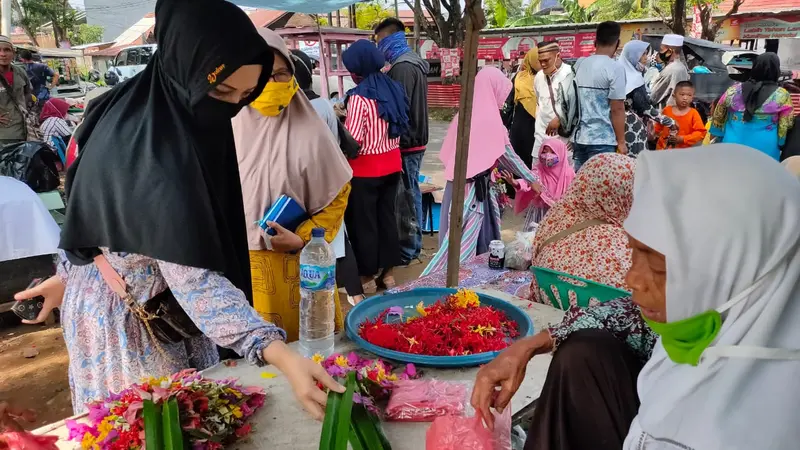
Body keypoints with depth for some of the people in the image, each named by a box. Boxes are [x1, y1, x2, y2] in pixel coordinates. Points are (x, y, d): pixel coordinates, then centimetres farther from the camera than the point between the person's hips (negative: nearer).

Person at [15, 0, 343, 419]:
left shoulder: (141, 112, -5)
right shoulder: (149, 154, -34)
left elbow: (96, 216, 6)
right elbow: (192, 278, -39)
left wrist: (69, 275, 16)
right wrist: (279, 353, -48)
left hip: (158, 303, 8)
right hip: (126, 318, -8)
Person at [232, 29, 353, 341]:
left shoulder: (309, 133, -12)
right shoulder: (229, 130, -2)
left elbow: (337, 195, -4)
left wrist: (304, 238, -15)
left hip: (298, 263, -3)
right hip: (242, 264, 3)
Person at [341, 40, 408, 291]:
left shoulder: (359, 96, -18)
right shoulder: (393, 89, 4)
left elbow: (353, 139, -21)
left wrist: (339, 121, -4)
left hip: (366, 168, -7)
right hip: (392, 163, 7)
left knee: (363, 221, 7)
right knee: (387, 215, 16)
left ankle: (368, 275, 17)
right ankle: (388, 271, 26)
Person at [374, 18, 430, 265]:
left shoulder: (402, 67, -17)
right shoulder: (414, 62, 15)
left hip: (405, 143, -10)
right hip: (416, 140, 10)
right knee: (413, 193, 15)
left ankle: (406, 250, 5)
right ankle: (414, 244, 25)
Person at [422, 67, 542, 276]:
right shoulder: (489, 117, -14)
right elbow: (507, 154, -8)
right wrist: (531, 179, 3)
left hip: (460, 181, 8)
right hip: (474, 186, -8)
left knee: (481, 237, 16)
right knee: (462, 240, -3)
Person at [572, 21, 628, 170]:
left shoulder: (579, 65, 8)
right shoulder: (615, 68, -10)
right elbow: (617, 109, -11)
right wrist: (621, 142, -5)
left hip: (579, 137, 6)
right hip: (602, 140, -6)